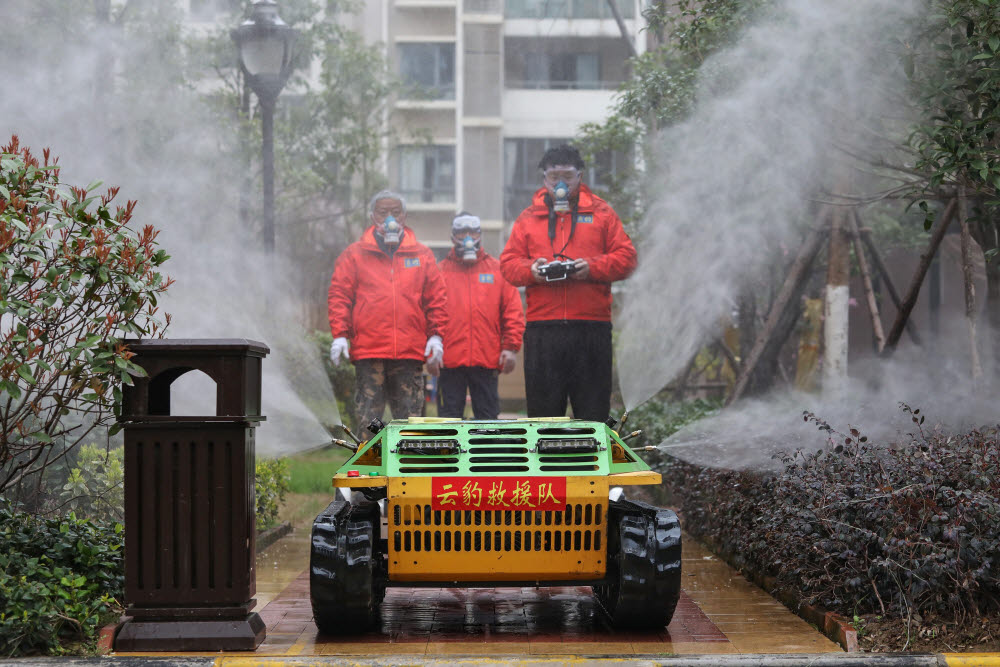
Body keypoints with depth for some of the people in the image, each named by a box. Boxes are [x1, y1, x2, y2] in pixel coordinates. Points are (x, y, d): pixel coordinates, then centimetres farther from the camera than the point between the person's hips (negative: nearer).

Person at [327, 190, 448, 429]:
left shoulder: (422, 255, 13)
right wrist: (340, 335, -3)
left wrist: (435, 335, 3)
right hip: (367, 349, -1)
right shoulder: (354, 255, 9)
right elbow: (339, 296, 7)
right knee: (368, 414, -3)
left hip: (411, 350, 1)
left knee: (409, 413, 2)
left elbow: (436, 299, 13)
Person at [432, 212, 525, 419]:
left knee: (487, 416, 3)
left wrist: (511, 347, -1)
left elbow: (514, 311, 8)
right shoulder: (441, 271, 10)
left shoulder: (498, 270, 12)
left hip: (487, 361, 1)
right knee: (449, 415, 0)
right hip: (450, 361, -1)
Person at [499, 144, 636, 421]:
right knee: (543, 406, 2)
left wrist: (593, 267, -11)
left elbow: (626, 257, 6)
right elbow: (508, 262, 11)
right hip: (542, 327, 1)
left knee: (593, 407, 1)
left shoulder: (601, 213, 12)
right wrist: (531, 270, -10)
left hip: (592, 325, -1)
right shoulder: (528, 217, 16)